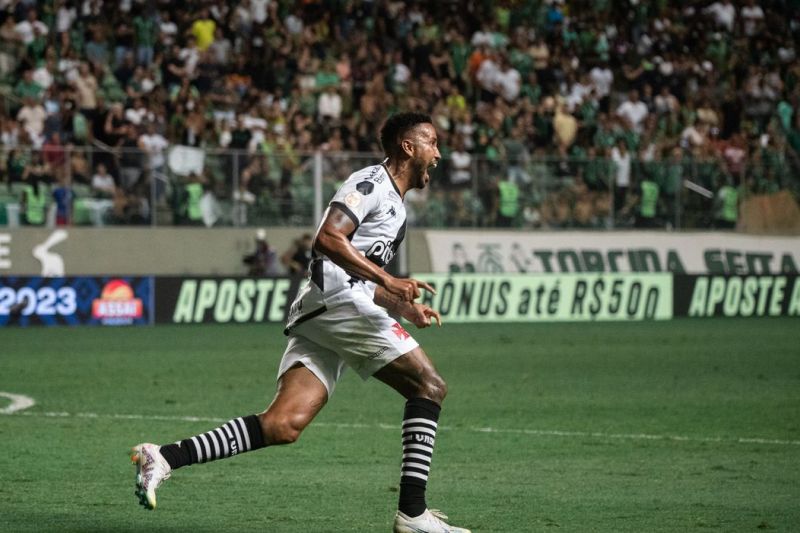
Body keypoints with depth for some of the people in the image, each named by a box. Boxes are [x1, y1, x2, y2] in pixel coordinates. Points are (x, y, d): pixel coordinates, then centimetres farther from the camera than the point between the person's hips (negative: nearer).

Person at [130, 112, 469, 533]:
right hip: (337, 300, -9)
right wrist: (388, 281, -20)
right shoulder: (372, 183, -3)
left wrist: (404, 308, 28)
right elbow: (328, 238, -18)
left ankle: (164, 458, -12)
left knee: (283, 425, -6)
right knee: (429, 387, -5)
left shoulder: (394, 207, 28)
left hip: (315, 311, 9)